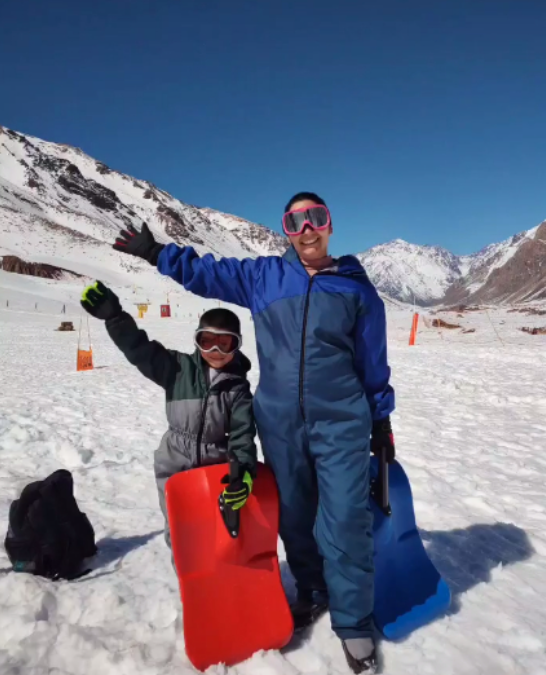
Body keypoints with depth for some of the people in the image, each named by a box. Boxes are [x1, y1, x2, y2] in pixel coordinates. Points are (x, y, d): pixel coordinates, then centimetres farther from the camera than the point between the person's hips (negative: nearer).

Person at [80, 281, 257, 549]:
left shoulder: (238, 387, -5)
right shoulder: (179, 368, -5)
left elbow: (243, 433, -10)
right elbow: (139, 349, -11)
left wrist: (244, 469, -27)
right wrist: (113, 315, -24)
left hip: (218, 469, -1)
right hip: (175, 466, 1)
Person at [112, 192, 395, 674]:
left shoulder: (356, 287, 0)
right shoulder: (263, 276, 4)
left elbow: (373, 360, 5)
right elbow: (207, 271, 13)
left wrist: (381, 421, 7)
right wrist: (155, 252, 13)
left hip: (341, 423, -2)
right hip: (280, 423, 3)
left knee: (345, 521, -1)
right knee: (294, 516, 15)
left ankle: (354, 623, 20)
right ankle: (313, 593, 39)